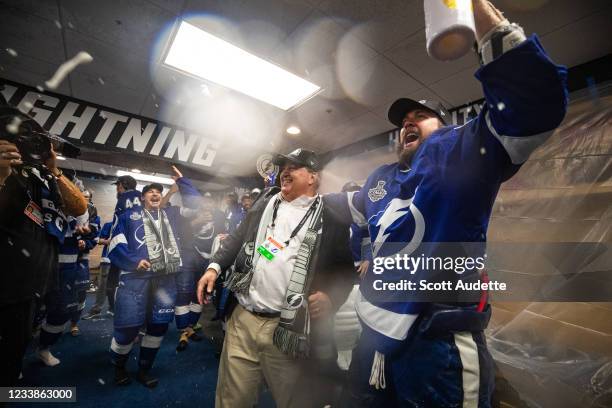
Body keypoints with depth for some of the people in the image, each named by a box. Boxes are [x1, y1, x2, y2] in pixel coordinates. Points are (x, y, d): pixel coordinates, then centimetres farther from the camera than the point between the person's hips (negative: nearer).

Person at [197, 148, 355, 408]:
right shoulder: (266, 201, 11)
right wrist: (214, 267, 4)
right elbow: (238, 237, 15)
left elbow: (344, 268, -1)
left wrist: (330, 297, -16)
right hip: (242, 318, 4)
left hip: (289, 328, -3)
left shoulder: (331, 217, -3)